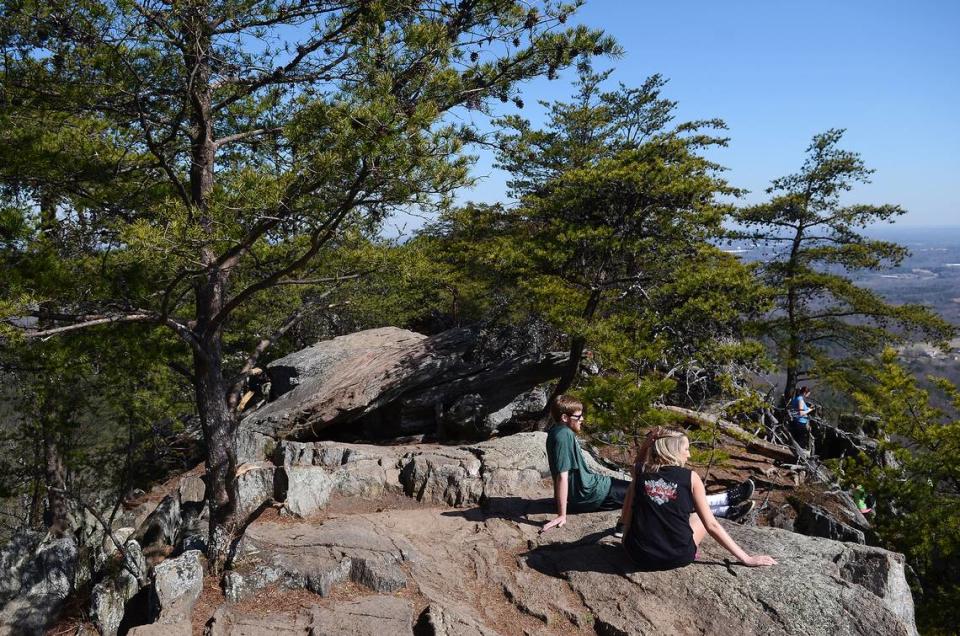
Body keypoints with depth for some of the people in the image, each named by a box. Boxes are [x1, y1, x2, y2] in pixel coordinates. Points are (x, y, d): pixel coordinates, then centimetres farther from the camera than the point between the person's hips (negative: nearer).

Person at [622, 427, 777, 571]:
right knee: (701, 517, 25)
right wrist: (746, 559, 1)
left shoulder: (640, 474, 2)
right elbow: (712, 526, -3)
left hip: (639, 554, 1)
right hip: (678, 557, -1)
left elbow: (626, 516, 6)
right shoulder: (690, 478, -2)